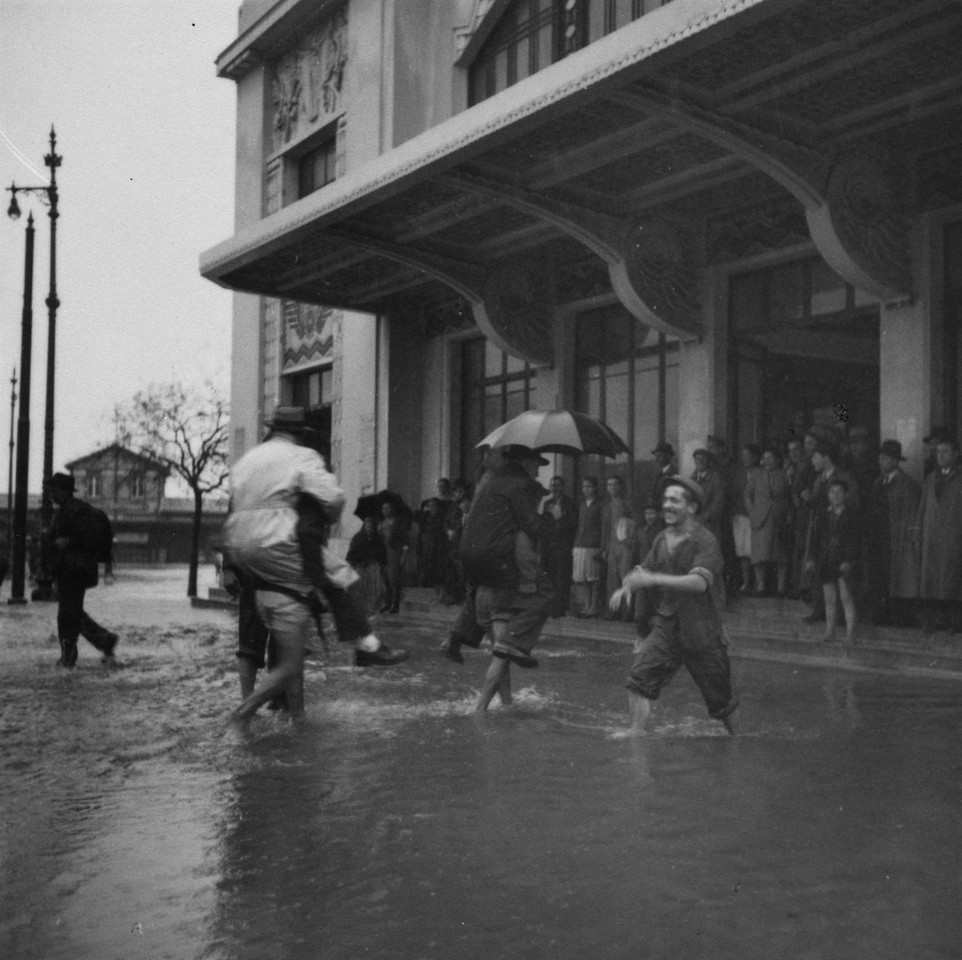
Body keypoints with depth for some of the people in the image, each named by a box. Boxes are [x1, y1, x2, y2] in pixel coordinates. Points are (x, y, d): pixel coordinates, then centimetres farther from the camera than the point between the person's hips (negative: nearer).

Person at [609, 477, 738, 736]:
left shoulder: (705, 541, -13)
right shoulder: (662, 539, 7)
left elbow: (700, 582, -29)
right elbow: (644, 572, 16)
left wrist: (653, 579, -35)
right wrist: (627, 587, -7)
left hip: (701, 630, -4)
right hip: (664, 625, 5)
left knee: (720, 700, 10)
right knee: (640, 676, -18)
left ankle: (736, 732, 36)